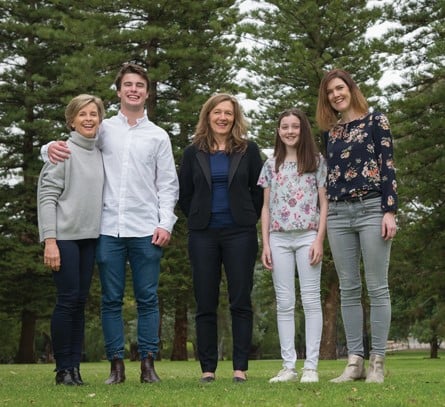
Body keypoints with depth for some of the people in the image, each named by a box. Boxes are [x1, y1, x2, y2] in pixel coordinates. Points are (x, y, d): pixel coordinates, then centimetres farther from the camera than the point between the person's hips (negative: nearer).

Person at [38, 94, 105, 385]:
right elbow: (46, 196, -8)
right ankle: (63, 369, 2)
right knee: (69, 300, -7)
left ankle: (75, 366, 11)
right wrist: (49, 240, -15)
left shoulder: (101, 154, 11)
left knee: (81, 301, 6)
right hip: (66, 236, -5)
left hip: (90, 236, 5)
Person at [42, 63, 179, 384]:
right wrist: (52, 147, -8)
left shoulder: (158, 136, 9)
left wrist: (166, 223, -4)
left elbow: (168, 184, 7)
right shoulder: (103, 129, 11)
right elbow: (73, 146, 16)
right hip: (109, 228, 1)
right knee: (111, 299, 3)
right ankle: (117, 365, 10)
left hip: (146, 231, -1)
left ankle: (148, 364, 8)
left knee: (148, 299, 1)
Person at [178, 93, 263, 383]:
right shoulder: (194, 153, 8)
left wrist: (249, 219, 4)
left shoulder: (248, 150, 5)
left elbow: (259, 190, 7)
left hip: (240, 233, -1)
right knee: (206, 303, 2)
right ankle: (208, 368, 8)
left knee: (241, 301, -1)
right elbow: (184, 193, 12)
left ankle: (241, 367, 3)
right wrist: (199, 218, 10)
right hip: (203, 236, 2)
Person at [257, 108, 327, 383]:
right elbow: (266, 207, 12)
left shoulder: (317, 161, 5)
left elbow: (324, 203, 2)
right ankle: (289, 366, 6)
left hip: (307, 237, -3)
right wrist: (265, 244, 3)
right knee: (284, 303, 2)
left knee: (311, 300, -3)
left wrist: (319, 239, -8)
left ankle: (311, 366, -1)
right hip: (279, 239, 3)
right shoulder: (271, 165, 13)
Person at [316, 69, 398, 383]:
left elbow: (388, 166, -3)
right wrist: (325, 216, 16)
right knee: (349, 290, 3)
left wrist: (390, 211, -12)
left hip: (371, 208, -5)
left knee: (377, 288, -3)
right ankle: (355, 361, 7)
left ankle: (377, 362, 1)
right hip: (338, 214, 5)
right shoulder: (330, 131, 16)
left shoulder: (375, 121, 3)